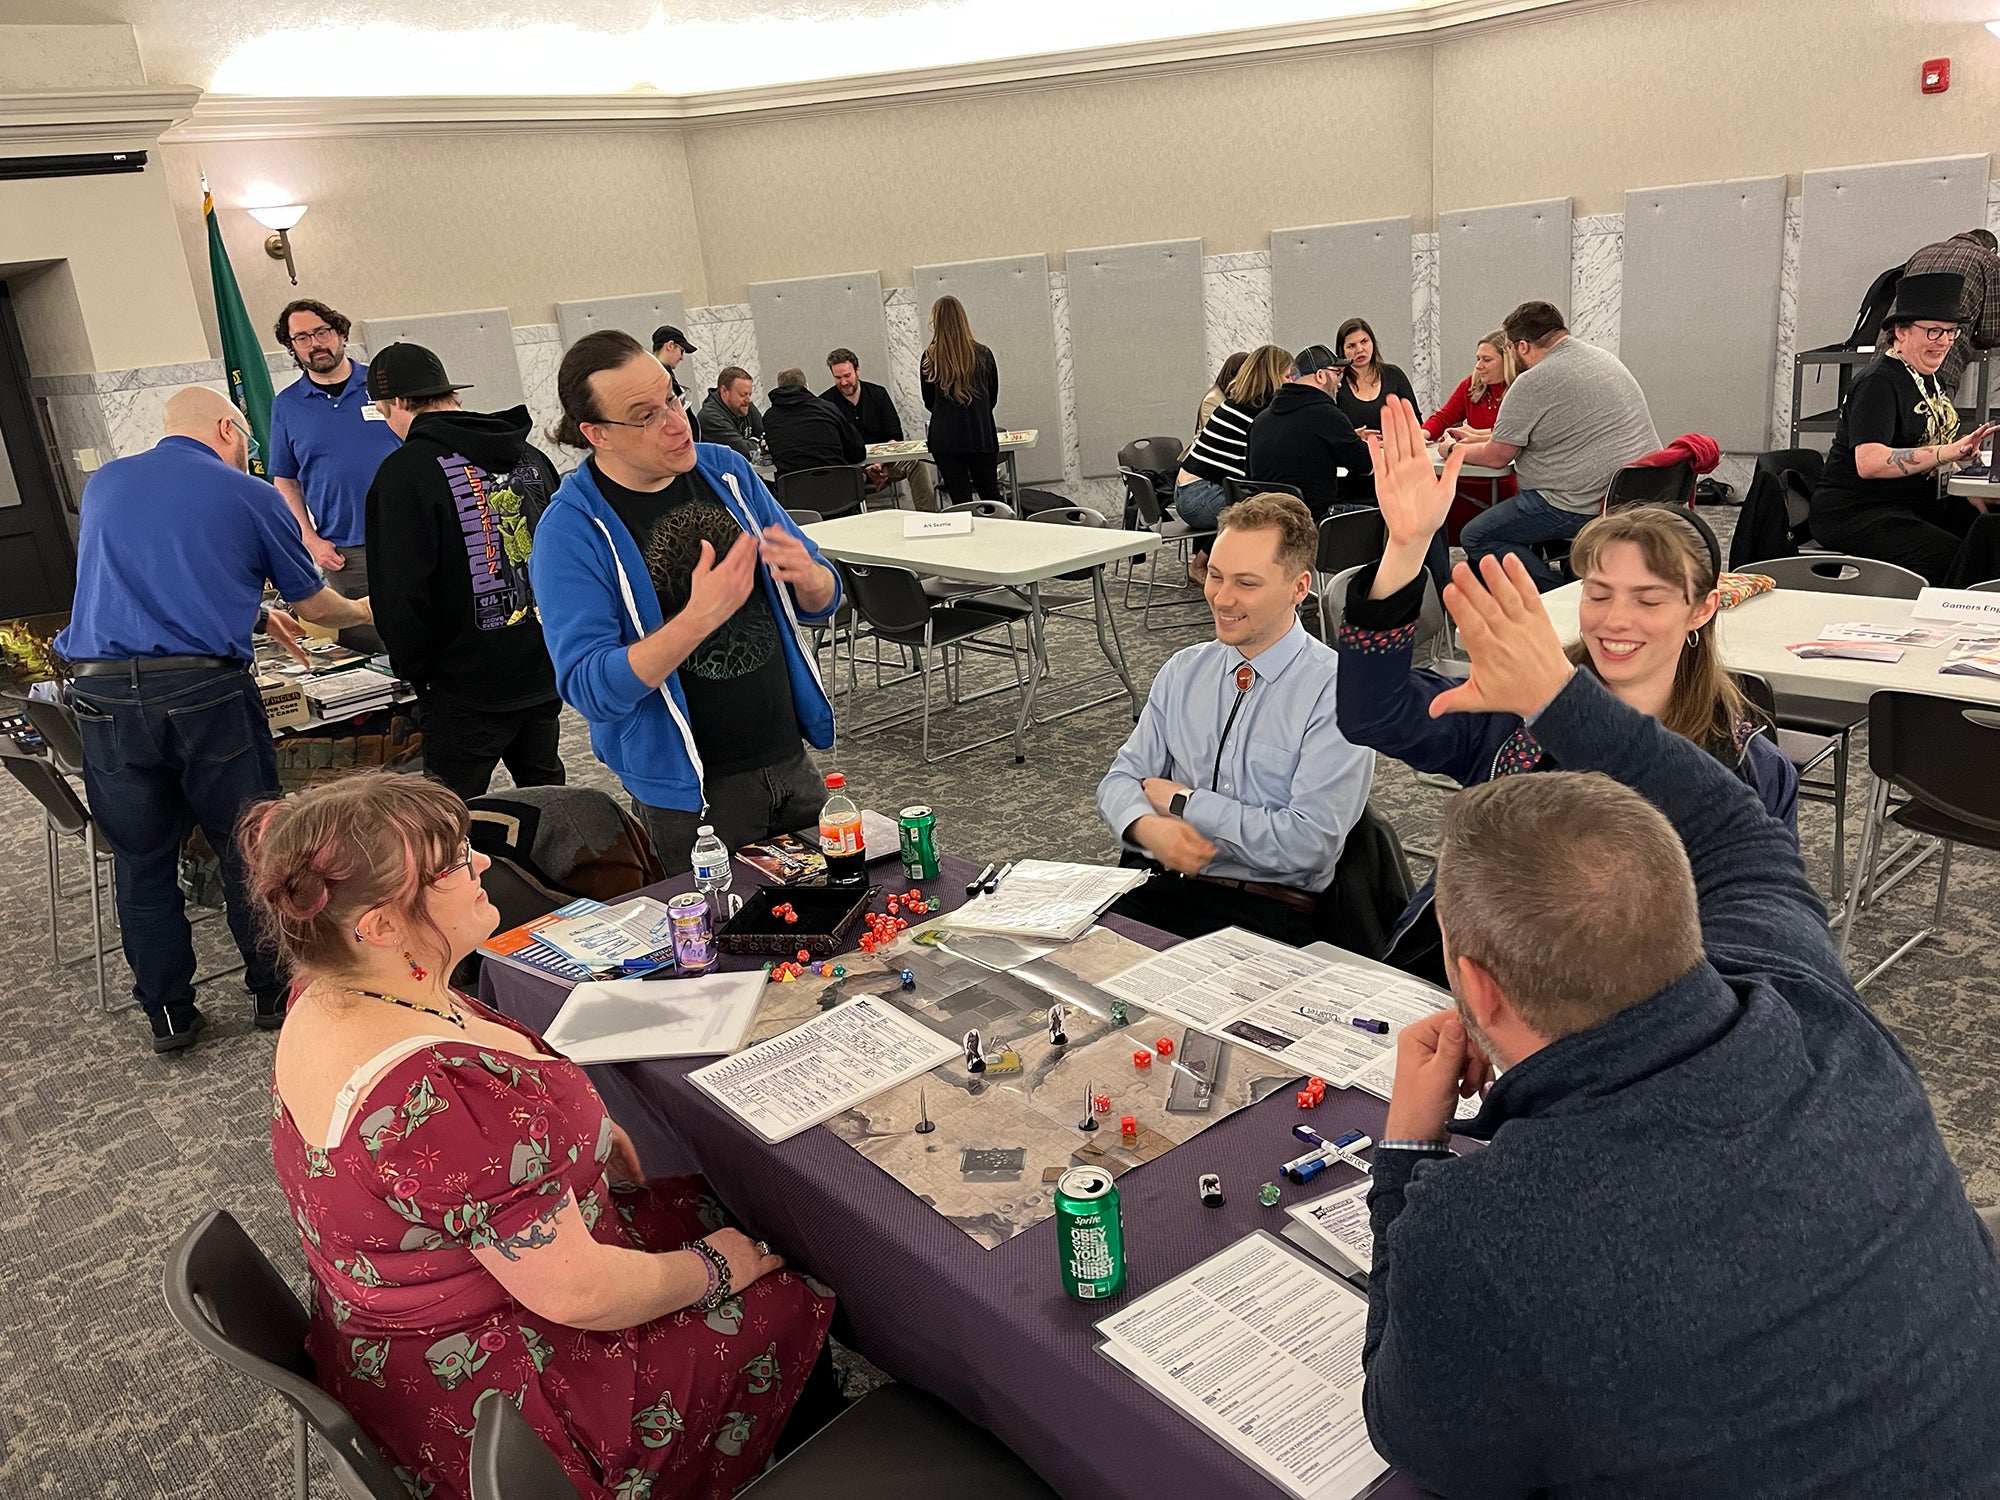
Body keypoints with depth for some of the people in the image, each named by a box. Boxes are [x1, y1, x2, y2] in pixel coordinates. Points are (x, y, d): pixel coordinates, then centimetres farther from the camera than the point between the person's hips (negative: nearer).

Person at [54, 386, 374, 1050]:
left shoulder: (102, 485, 18)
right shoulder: (249, 496, 5)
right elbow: (314, 605, 15)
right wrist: (365, 611, 36)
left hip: (105, 694, 4)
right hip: (206, 689, -3)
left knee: (142, 860, 13)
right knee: (249, 849, 11)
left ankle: (168, 1014, 22)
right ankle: (275, 994, 22)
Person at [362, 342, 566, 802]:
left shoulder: (405, 471, -12)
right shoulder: (529, 455, 9)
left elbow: (401, 592, -15)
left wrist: (414, 670, -1)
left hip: (469, 683, -7)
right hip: (546, 666, 7)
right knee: (544, 791, 20)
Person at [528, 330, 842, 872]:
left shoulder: (725, 469, 2)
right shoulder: (571, 530, -13)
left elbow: (820, 603, 7)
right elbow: (588, 688, -20)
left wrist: (809, 578, -17)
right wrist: (698, 618, -32)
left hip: (790, 761, 5)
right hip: (690, 795, -5)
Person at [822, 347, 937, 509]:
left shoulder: (878, 393, 7)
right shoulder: (825, 403, -2)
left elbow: (895, 437, 5)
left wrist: (880, 463, -15)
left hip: (883, 461, 3)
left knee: (916, 463, -25)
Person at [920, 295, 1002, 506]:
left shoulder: (930, 357, -5)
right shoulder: (983, 354, -2)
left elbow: (929, 402, 5)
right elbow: (993, 397, 9)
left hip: (945, 438, -1)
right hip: (982, 434, 1)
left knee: (960, 500, 3)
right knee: (991, 496, 13)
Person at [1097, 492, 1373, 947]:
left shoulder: (1336, 691, -7)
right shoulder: (1183, 671, 11)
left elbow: (1310, 843, -14)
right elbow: (1122, 777, 11)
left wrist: (1182, 800, -7)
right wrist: (1147, 826, -14)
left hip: (1266, 910, -5)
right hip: (1153, 884, 5)